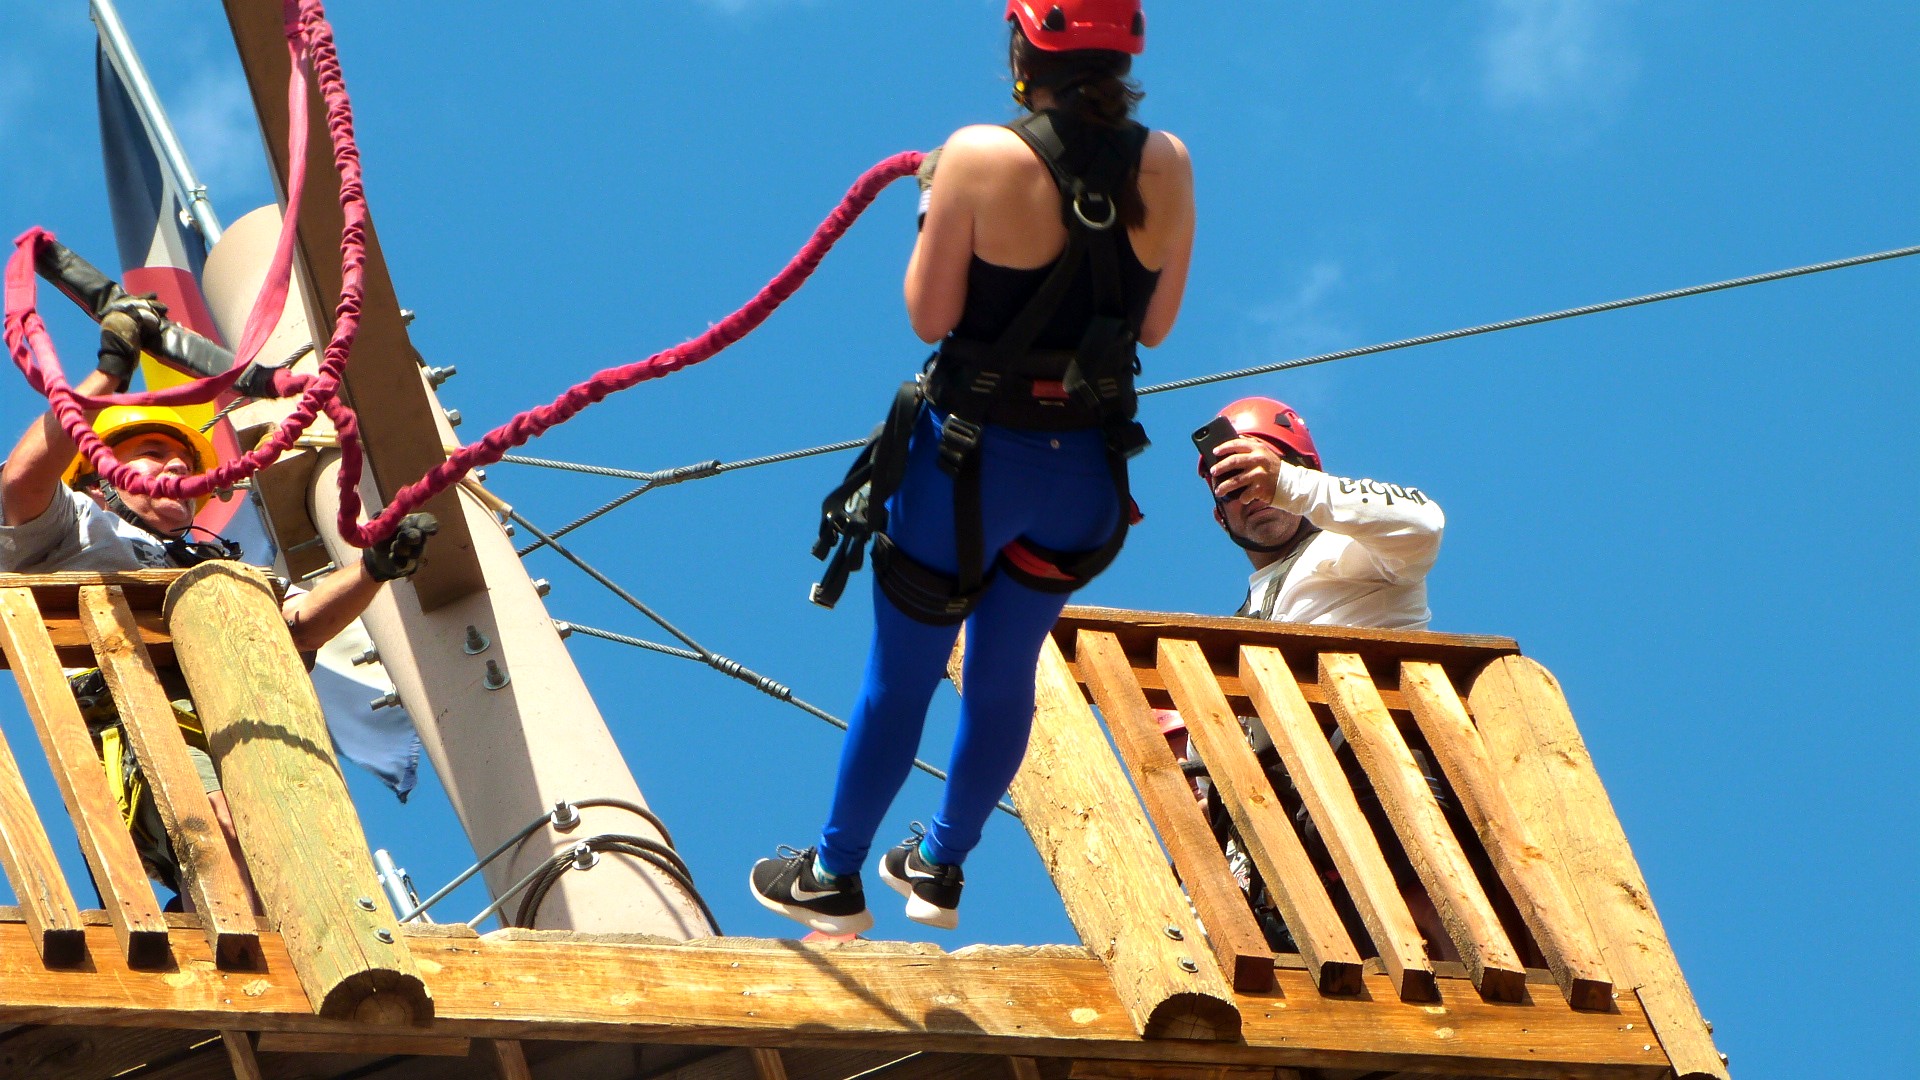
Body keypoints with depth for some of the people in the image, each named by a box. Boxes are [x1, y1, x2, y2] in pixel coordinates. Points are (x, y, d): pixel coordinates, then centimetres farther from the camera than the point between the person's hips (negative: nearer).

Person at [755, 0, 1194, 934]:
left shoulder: (982, 158, -20)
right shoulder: (1165, 166, -8)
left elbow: (929, 315, -12)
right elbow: (1157, 324, 2)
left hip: (971, 462, -4)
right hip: (1087, 471, 4)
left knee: (900, 677, 13)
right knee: (1004, 676, 22)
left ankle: (834, 879, 28)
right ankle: (940, 868, 40)